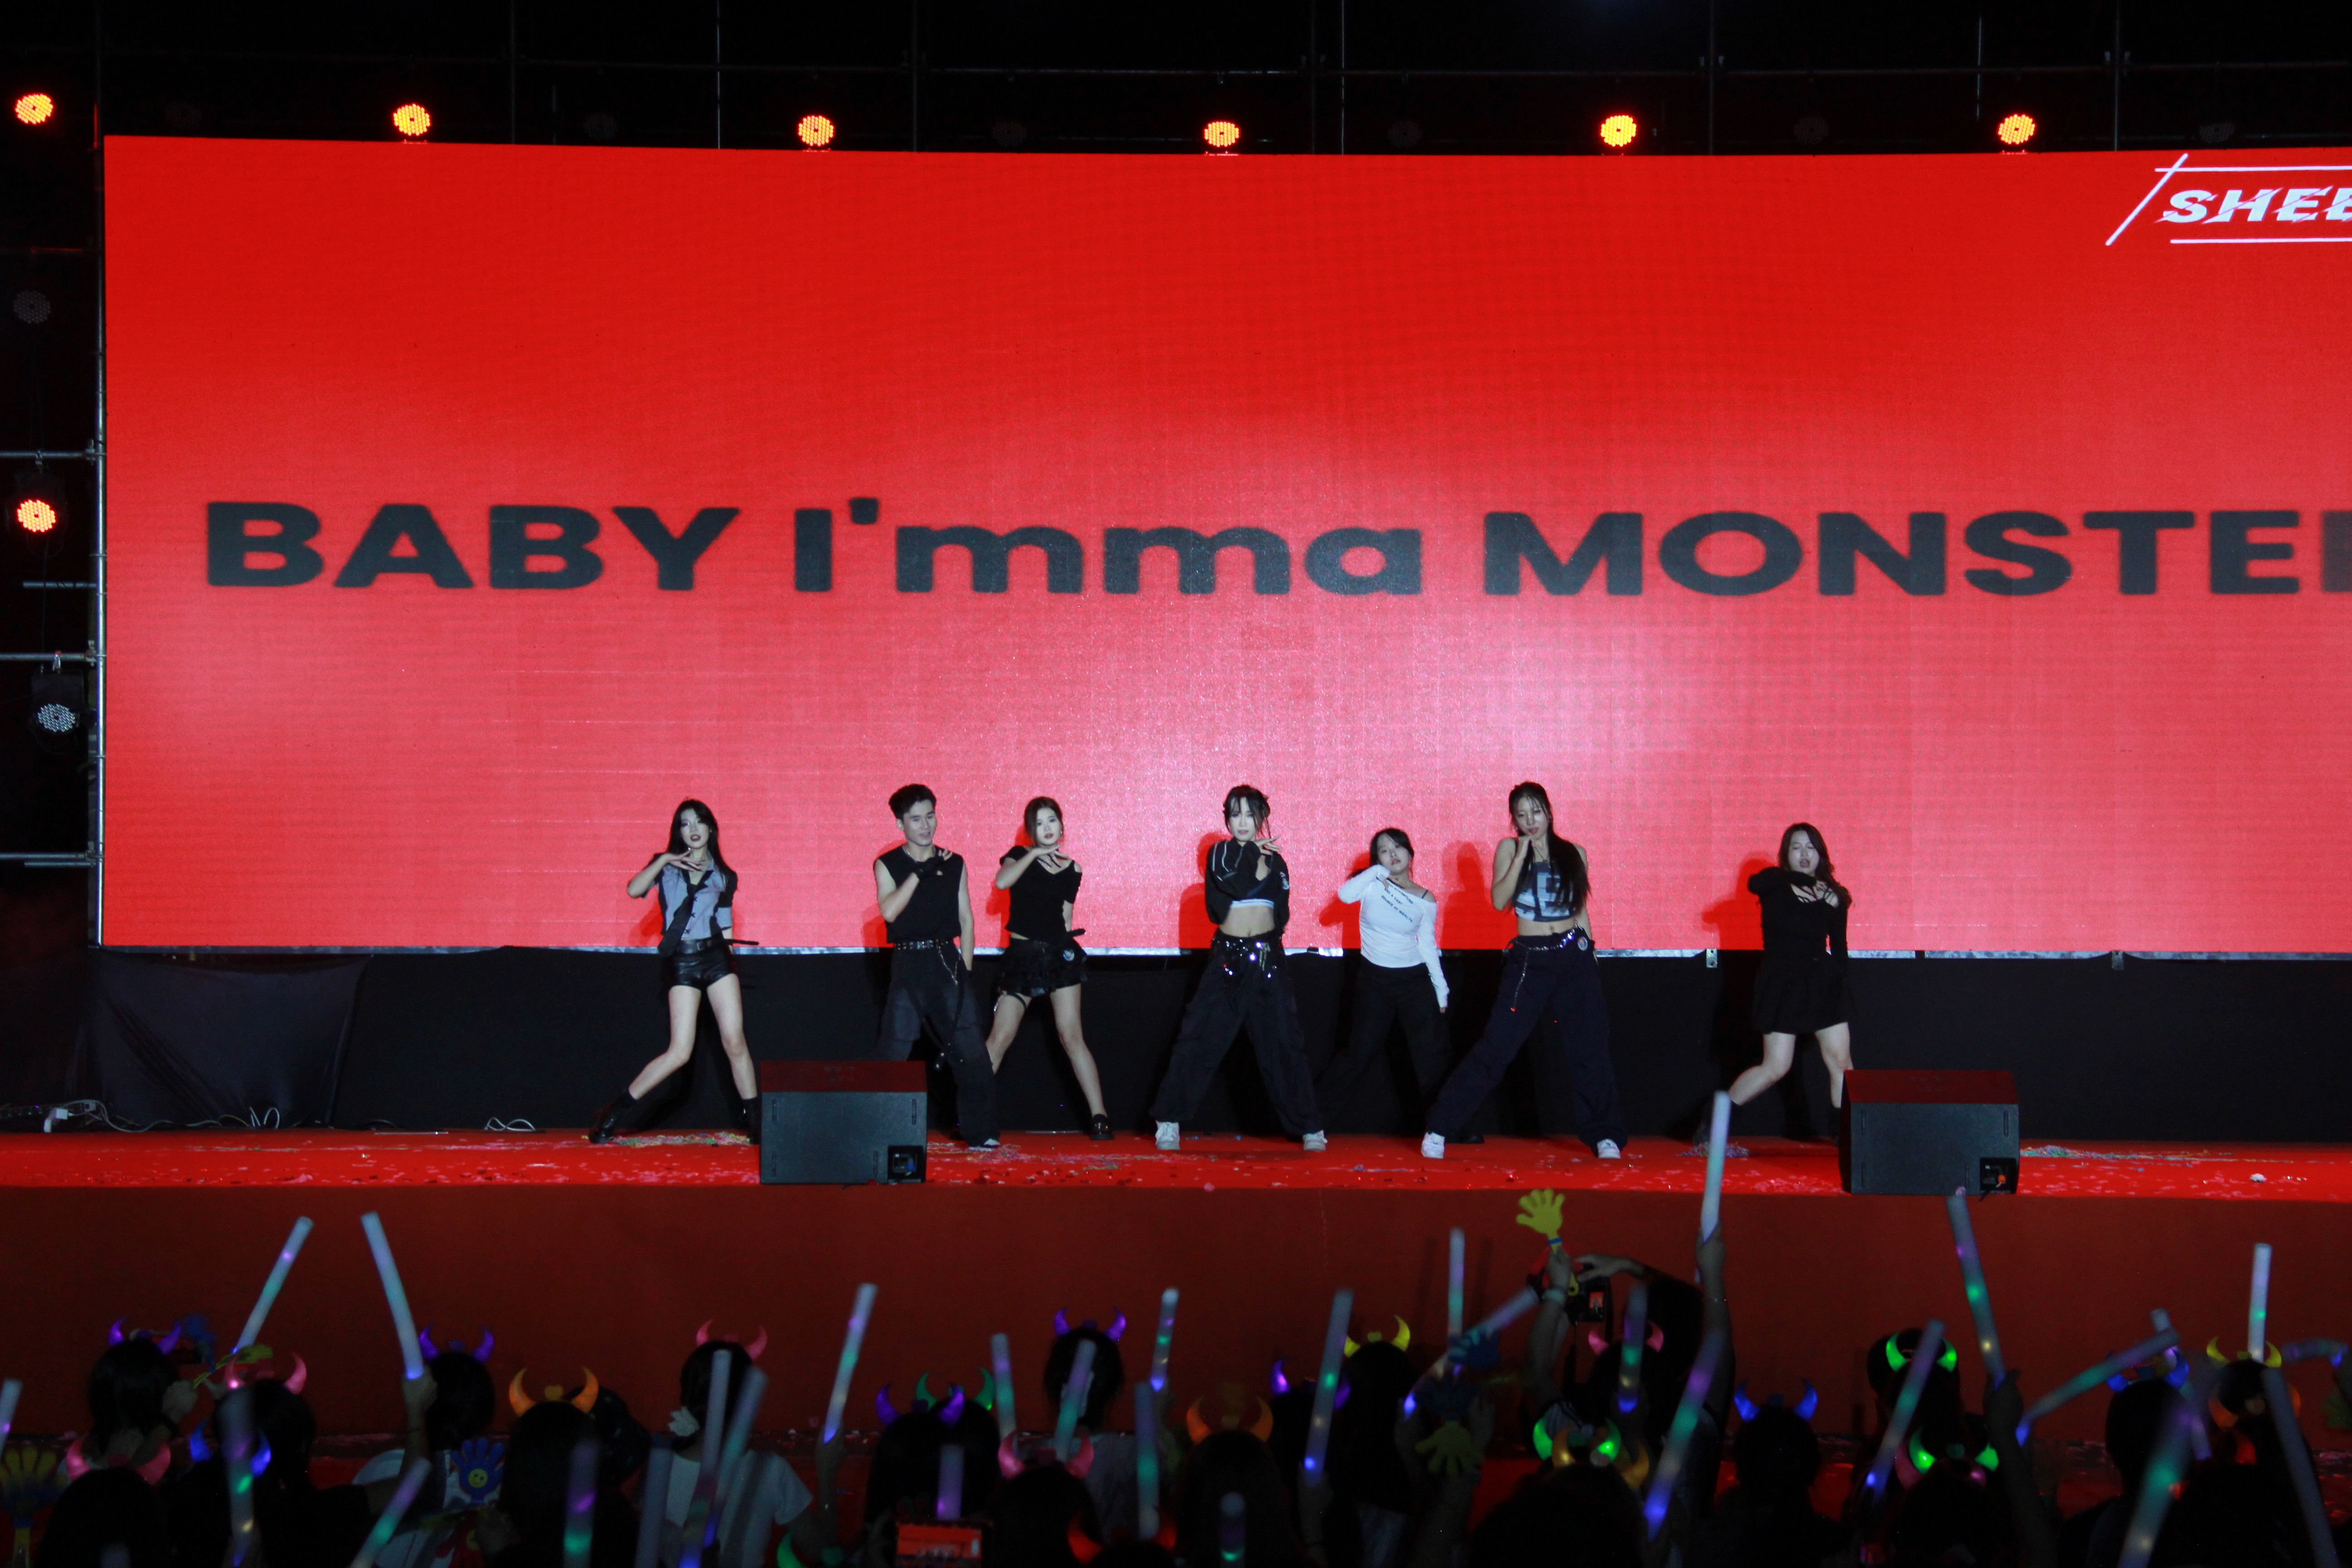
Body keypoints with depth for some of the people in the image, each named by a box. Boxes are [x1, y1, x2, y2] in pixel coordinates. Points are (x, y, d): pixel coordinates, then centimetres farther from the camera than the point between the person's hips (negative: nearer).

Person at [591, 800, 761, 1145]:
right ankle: (614, 1113, 5)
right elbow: (634, 890, -9)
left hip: (717, 957, 2)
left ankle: (754, 1122, 0)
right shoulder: (667, 866, 9)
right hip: (681, 961, -2)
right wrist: (663, 860, -16)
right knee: (680, 1053, -8)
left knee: (735, 1041, -8)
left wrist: (732, 965, 9)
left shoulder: (724, 877, 14)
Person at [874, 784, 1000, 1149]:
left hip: (947, 960, 2)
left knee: (970, 1050, -4)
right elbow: (889, 911, -12)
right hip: (908, 964, -2)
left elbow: (966, 919, 11)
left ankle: (980, 1132, 3)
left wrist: (966, 969, 4)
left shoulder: (953, 864, 11)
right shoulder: (888, 865, 4)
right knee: (895, 1052, -1)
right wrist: (920, 873, -15)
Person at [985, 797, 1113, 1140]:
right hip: (1022, 954, -1)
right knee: (1000, 1037, -5)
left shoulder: (1071, 870, 8)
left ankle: (1099, 1117, -6)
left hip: (1059, 954, 1)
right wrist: (1035, 854, -16)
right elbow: (1002, 881, -18)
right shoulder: (1020, 856, 4)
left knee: (1072, 1036, -6)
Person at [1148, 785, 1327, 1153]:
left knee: (1284, 1043, 2)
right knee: (1199, 1039, -3)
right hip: (1227, 959, -1)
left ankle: (1309, 1127, 8)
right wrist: (1257, 856, -7)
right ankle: (1168, 1121, 5)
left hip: (1267, 959, 1)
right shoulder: (1219, 854, 4)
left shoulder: (1274, 860, 10)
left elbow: (1282, 915, 6)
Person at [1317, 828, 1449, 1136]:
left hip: (1414, 979, 1)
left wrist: (1441, 989, 6)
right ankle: (1314, 1107, 14)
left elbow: (1427, 946, 7)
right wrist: (1379, 869, -19)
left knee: (1430, 1054, -1)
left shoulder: (1426, 900, 2)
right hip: (1374, 980, -1)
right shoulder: (1373, 884, -4)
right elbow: (1345, 895, -24)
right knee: (1361, 1051, 2)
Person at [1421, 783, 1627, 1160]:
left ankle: (1605, 1137, 13)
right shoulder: (1509, 849, 5)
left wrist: (1590, 953, 10)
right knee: (1495, 1047, -6)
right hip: (1529, 961, -2)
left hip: (1574, 959, 2)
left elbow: (1582, 909, 15)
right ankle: (1438, 1129, -1)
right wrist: (1522, 854, -12)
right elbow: (1499, 901, -8)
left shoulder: (1573, 854, 10)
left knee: (1589, 1050, 1)